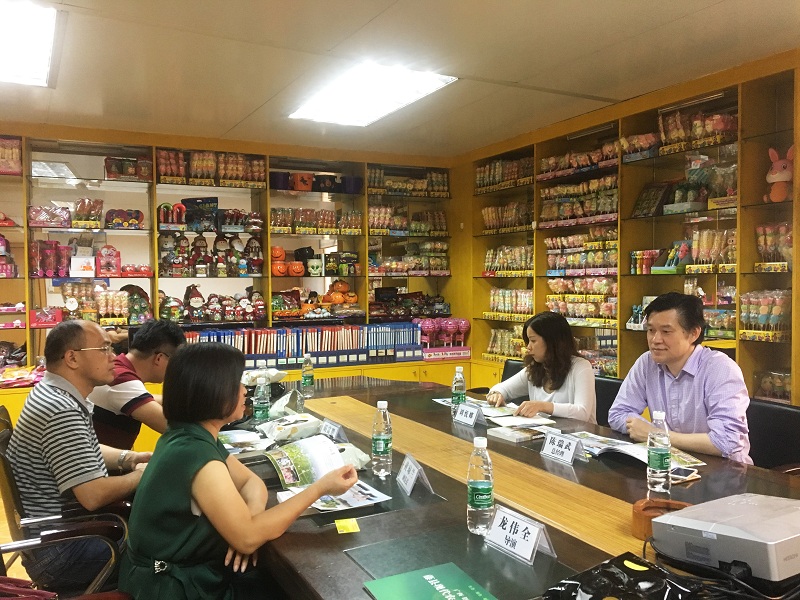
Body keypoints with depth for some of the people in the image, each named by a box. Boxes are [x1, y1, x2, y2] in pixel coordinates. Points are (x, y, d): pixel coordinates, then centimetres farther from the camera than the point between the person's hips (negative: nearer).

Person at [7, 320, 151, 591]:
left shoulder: (53, 392, 5)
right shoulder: (61, 412, -28)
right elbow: (94, 495, -32)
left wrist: (128, 458, 2)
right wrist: (141, 476, -13)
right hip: (59, 551, -9)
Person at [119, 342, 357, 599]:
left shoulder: (189, 436, 0)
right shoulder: (197, 455, -29)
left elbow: (250, 481, 7)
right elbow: (248, 538, -23)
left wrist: (250, 516, -16)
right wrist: (321, 487, -21)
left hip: (188, 568, 7)